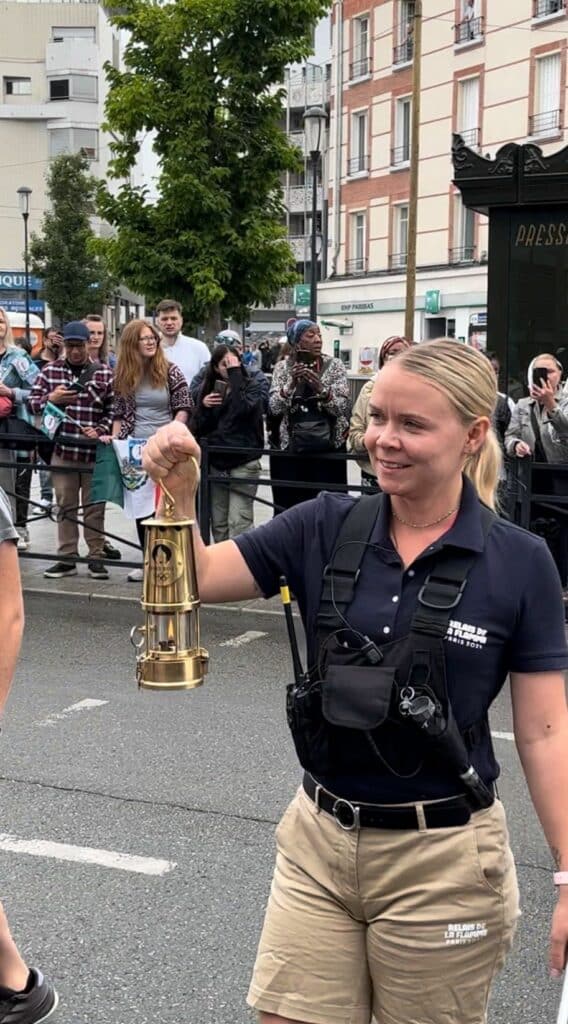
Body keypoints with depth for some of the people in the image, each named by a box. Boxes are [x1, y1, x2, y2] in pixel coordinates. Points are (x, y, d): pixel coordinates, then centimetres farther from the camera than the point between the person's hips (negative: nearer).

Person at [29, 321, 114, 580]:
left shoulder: (104, 374, 2)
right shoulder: (50, 370, 6)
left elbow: (113, 410, 3)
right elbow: (32, 404, 7)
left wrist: (101, 431, -12)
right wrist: (51, 399, -11)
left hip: (94, 452, -1)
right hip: (62, 450, 2)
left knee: (94, 507, 5)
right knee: (65, 506, 8)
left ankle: (96, 557, 13)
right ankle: (67, 559, 13)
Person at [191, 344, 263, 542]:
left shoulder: (251, 384, 0)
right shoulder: (209, 388, 8)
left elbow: (243, 407, -22)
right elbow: (197, 429, 8)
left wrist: (235, 373, -18)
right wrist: (203, 406, -9)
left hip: (243, 464, -4)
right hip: (215, 464, 4)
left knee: (239, 523, -10)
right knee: (218, 523, 9)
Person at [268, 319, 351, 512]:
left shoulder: (334, 366, 1)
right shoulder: (283, 367, 5)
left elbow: (343, 408, -8)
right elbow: (274, 407, -5)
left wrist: (321, 389, -25)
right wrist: (291, 384, -21)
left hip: (329, 448, -1)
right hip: (293, 449, 1)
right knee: (292, 504, 1)